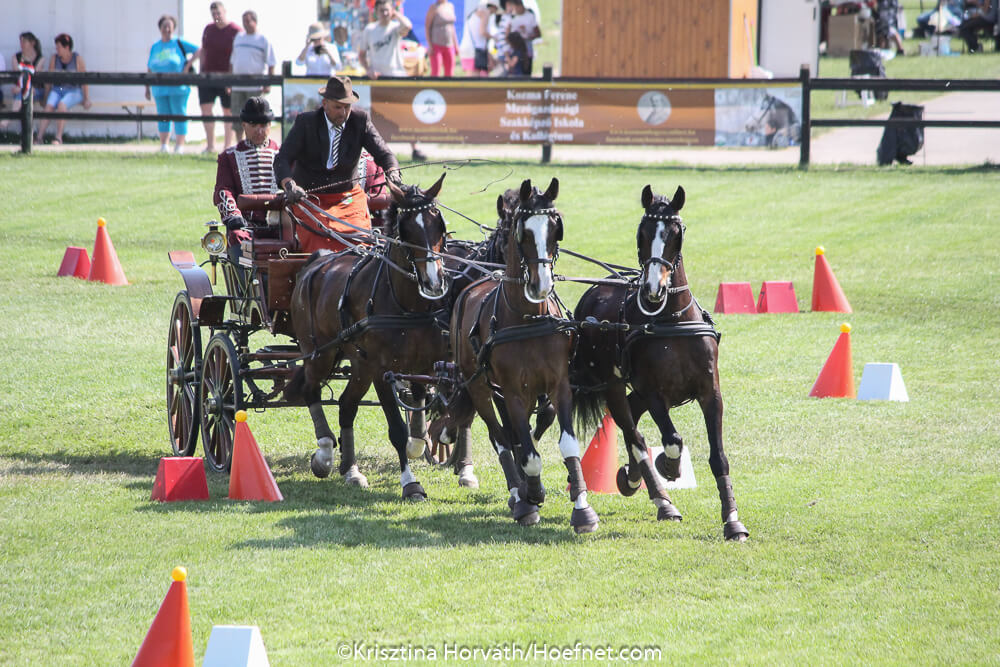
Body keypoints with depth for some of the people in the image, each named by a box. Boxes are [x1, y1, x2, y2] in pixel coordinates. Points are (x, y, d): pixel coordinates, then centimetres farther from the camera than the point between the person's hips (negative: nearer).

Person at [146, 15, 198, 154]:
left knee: (179, 115, -4)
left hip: (178, 89, -4)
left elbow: (198, 51, 2)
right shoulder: (155, 47, 13)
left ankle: (179, 145, -1)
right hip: (160, 89, 4)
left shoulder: (179, 44, 2)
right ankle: (163, 145, 11)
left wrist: (188, 65, -7)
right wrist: (147, 88, 11)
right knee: (163, 115, 6)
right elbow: (150, 69, 16)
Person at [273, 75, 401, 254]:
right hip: (310, 197, -2)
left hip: (347, 198, 2)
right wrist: (289, 185, -35)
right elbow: (282, 159, -15)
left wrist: (392, 172, -30)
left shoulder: (361, 120, -1)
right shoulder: (306, 122, -7)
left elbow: (382, 152, -6)